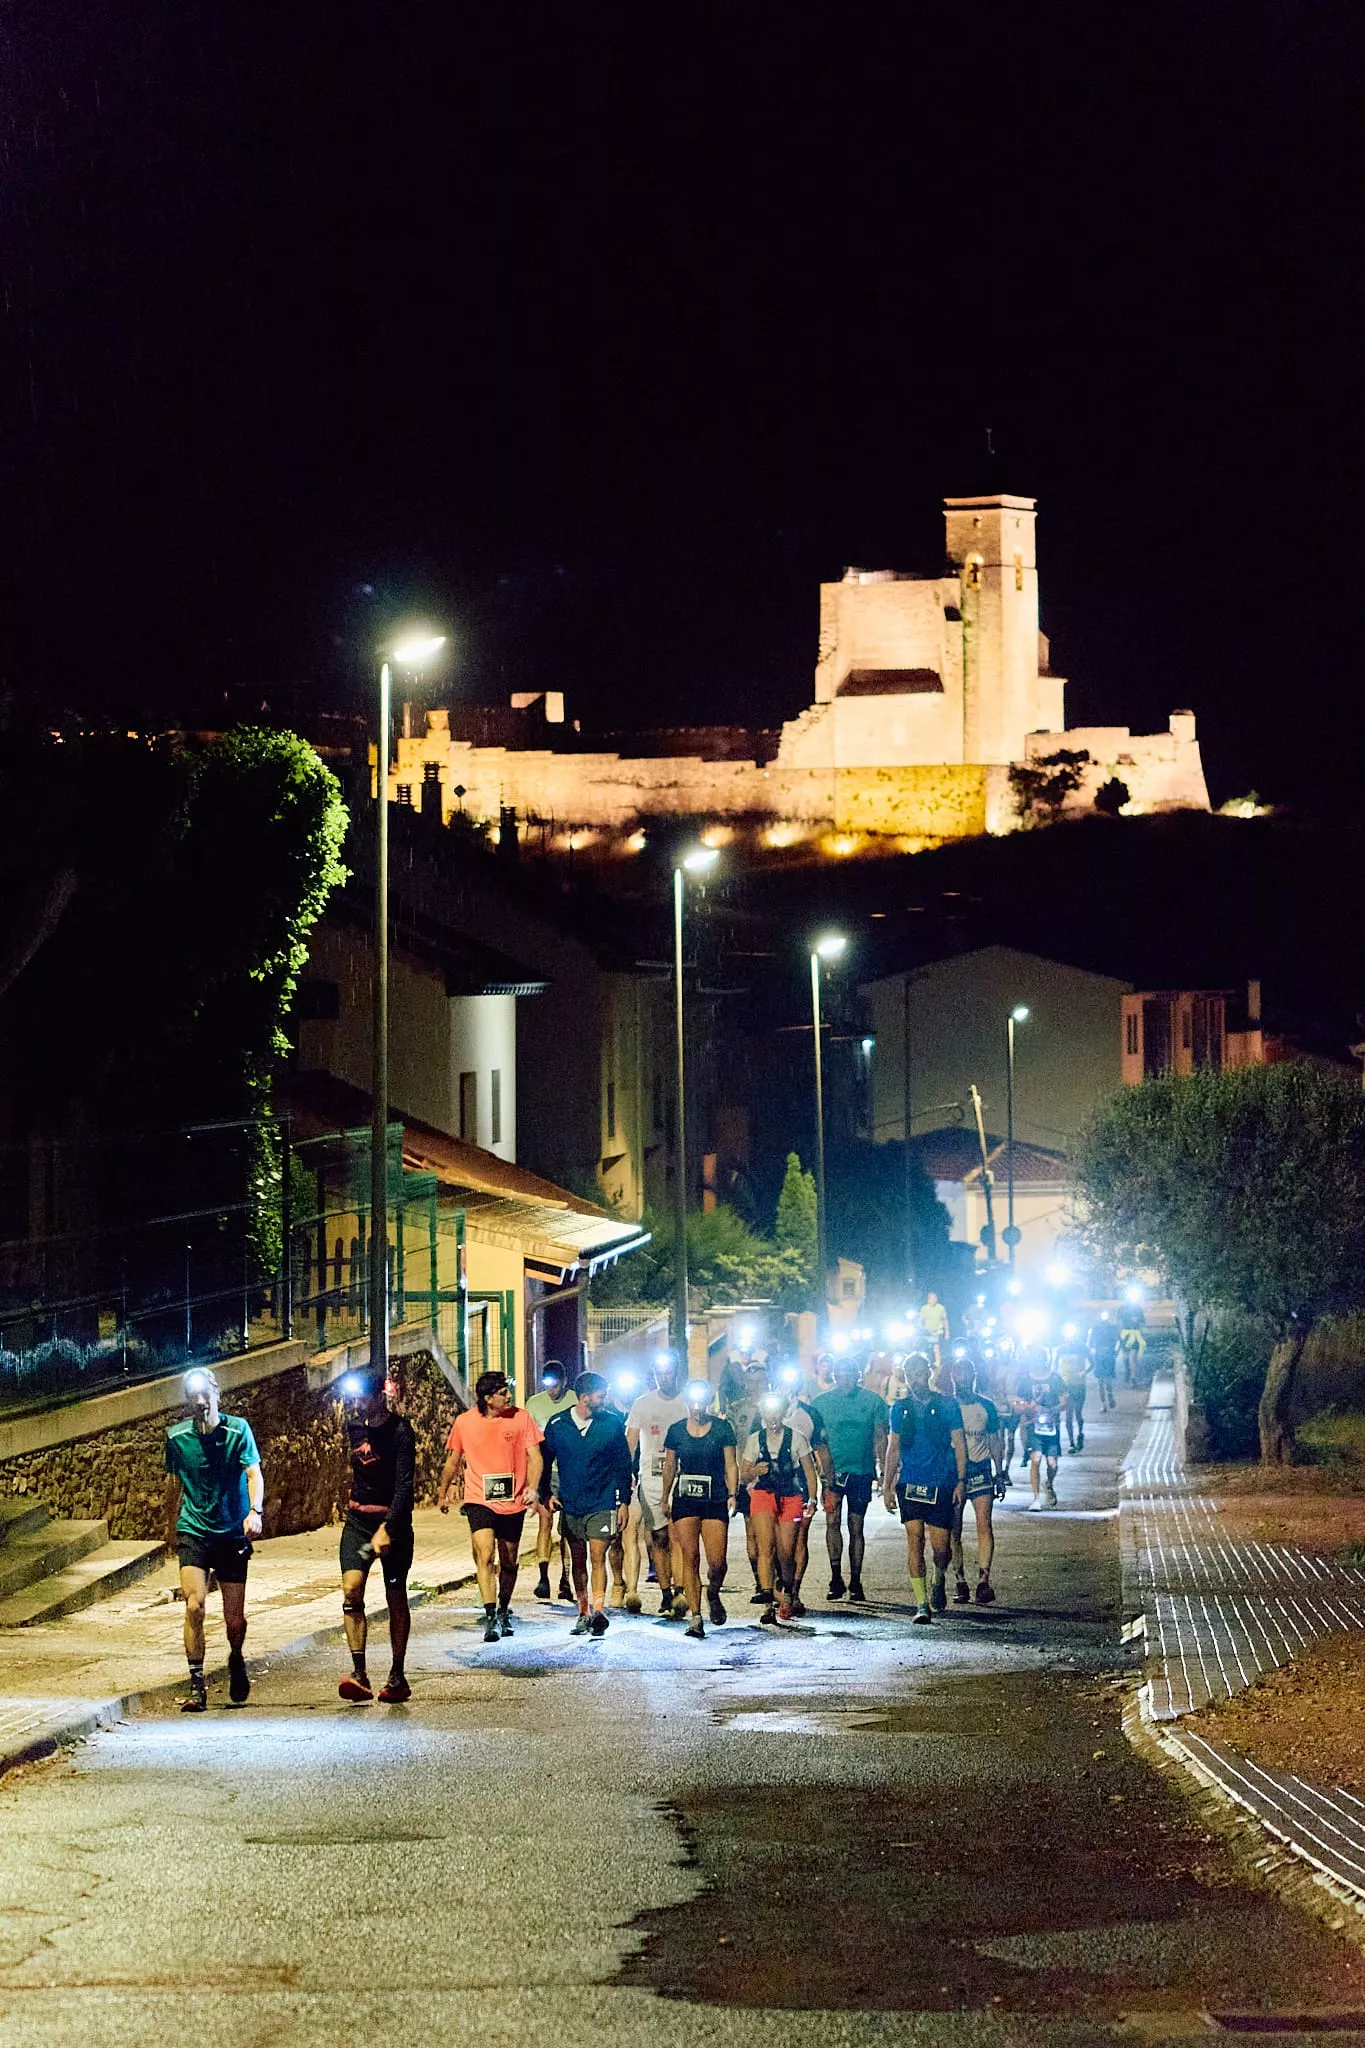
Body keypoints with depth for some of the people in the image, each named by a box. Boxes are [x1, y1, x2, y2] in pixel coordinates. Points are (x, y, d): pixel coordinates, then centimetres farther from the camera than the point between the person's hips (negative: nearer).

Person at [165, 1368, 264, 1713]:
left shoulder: (238, 1430, -7)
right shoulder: (177, 1436, 1)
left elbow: (254, 1473, -18)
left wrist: (255, 1510, -36)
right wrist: (173, 1529, 22)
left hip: (233, 1533, -1)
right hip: (193, 1531, 1)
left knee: (234, 1620, 3)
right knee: (194, 1605, -18)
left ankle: (236, 1660, 37)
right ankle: (196, 1685, -12)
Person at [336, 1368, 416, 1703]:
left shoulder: (400, 1431, -14)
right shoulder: (355, 1427, 5)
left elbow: (404, 1486, -20)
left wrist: (387, 1528, -29)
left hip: (393, 1519, -5)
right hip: (358, 1519, 5)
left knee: (396, 1598, 3)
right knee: (351, 1589, -14)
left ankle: (397, 1676, 14)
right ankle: (359, 1673, -18)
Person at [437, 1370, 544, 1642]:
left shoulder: (520, 1418, -2)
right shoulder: (464, 1423, -2)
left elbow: (534, 1456, -2)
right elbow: (453, 1461, 12)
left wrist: (533, 1488, -18)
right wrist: (443, 1493, 22)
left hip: (513, 1502, 2)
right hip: (479, 1500, -1)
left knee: (509, 1562, 13)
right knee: (485, 1555, -19)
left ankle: (504, 1612, 35)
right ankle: (490, 1618, -22)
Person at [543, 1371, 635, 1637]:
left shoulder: (612, 1423, -1)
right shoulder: (557, 1424, 0)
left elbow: (623, 1464, 4)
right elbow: (545, 1461, 9)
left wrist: (624, 1501, 1)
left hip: (602, 1503, -2)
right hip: (570, 1505, 2)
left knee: (598, 1557, -13)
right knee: (578, 1560, 10)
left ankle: (598, 1610, -19)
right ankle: (583, 1613, 19)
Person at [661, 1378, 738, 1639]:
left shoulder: (722, 1428, 3)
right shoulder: (676, 1430, 7)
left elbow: (731, 1465, 4)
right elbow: (669, 1467, 15)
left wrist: (732, 1494, -7)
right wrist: (664, 1499, 14)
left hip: (715, 1500, -1)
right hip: (684, 1500, 1)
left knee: (717, 1561, -8)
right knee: (690, 1558, -7)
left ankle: (713, 1595, 24)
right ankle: (694, 1615, -5)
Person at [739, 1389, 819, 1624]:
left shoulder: (796, 1438, 1)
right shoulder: (755, 1440, 7)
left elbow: (810, 1473, 4)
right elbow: (743, 1477, 11)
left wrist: (811, 1501, -5)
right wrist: (753, 1472, -11)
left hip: (791, 1498, -1)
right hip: (763, 1494, 1)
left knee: (786, 1552, -1)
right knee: (766, 1547, -17)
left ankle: (787, 1594, 27)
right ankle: (768, 1602, -24)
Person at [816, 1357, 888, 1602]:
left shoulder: (872, 1401, 2)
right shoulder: (822, 1402, 3)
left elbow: (881, 1438, 6)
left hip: (861, 1472, 0)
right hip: (833, 1471, 0)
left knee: (856, 1527, 5)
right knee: (833, 1520, -15)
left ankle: (855, 1581, 13)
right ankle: (836, 1578, -12)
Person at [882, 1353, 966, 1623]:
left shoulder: (947, 1405, 2)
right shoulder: (900, 1409, 8)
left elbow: (959, 1444, 3)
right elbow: (893, 1449, 13)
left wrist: (961, 1480, -4)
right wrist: (886, 1487, 9)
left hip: (941, 1484, -1)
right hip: (909, 1483, 1)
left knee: (940, 1545, -2)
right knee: (914, 1539, -9)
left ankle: (938, 1580, 32)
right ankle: (921, 1603, -8)